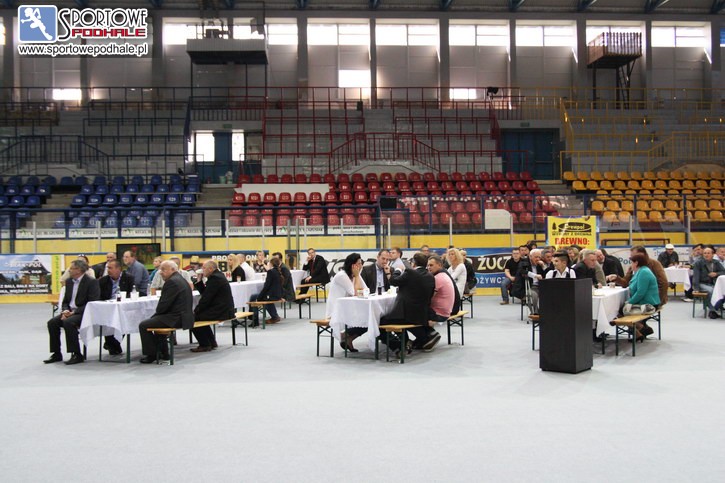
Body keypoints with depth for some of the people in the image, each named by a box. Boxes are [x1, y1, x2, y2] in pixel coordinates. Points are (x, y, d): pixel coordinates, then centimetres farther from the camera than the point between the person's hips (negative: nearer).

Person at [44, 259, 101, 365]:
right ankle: (56, 354, -3)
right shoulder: (69, 281, 14)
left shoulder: (91, 282, -10)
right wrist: (65, 311, -5)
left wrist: (74, 312, -20)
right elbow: (65, 301, 17)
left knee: (68, 322, -31)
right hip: (70, 312, 7)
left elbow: (92, 303, -16)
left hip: (84, 313, -7)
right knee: (52, 322, -14)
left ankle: (77, 355, -22)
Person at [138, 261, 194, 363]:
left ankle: (151, 354, 4)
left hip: (176, 318, -11)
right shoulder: (181, 279, 17)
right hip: (184, 315, 11)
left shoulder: (172, 282, -15)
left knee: (143, 325, -7)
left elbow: (164, 304, -17)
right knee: (156, 320, 30)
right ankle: (163, 353, 29)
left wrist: (155, 314, 1)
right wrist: (156, 315, 10)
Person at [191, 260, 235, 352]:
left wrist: (196, 311, -8)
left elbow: (206, 298, -18)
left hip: (220, 312, -11)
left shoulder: (215, 278, -16)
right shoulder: (218, 276, 16)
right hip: (223, 309, 11)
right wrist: (199, 281, 7)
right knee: (198, 314, 24)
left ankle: (205, 345, 1)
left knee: (192, 318, -8)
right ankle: (211, 342, 25)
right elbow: (204, 293, 17)